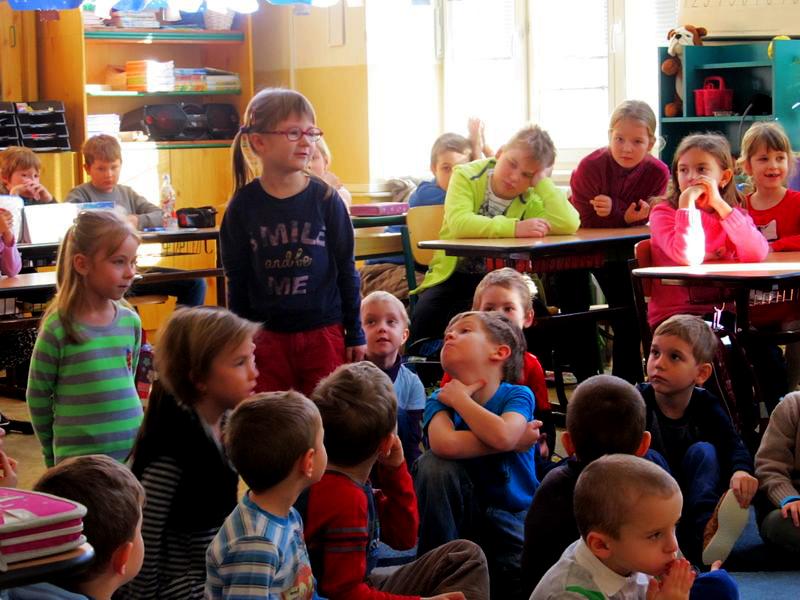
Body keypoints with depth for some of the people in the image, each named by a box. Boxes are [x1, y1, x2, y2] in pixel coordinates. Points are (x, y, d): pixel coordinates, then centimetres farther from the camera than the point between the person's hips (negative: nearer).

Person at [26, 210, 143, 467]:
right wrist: (52, 455, 7)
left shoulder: (131, 321, 3)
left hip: (132, 453, 4)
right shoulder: (57, 329, -10)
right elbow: (38, 397, -1)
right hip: (80, 458, -4)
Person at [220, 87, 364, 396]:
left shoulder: (326, 199, -3)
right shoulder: (244, 206, -3)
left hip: (324, 334, 0)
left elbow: (346, 270, 3)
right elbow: (236, 281, 4)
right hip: (265, 337, 0)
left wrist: (355, 335, 4)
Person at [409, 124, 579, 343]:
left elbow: (569, 225, -23)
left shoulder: (530, 200, -3)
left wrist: (542, 180, -16)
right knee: (424, 318, -28)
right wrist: (514, 228, -36)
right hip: (453, 274, -2)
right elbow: (459, 223, -29)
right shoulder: (467, 176, -9)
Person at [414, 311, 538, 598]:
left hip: (514, 517, -2)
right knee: (433, 465, -27)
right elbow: (445, 444, -32)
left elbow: (502, 434, -34)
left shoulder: (517, 395, -10)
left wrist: (459, 397, -19)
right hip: (463, 514, 2)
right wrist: (514, 440, -25)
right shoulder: (440, 400, -7)